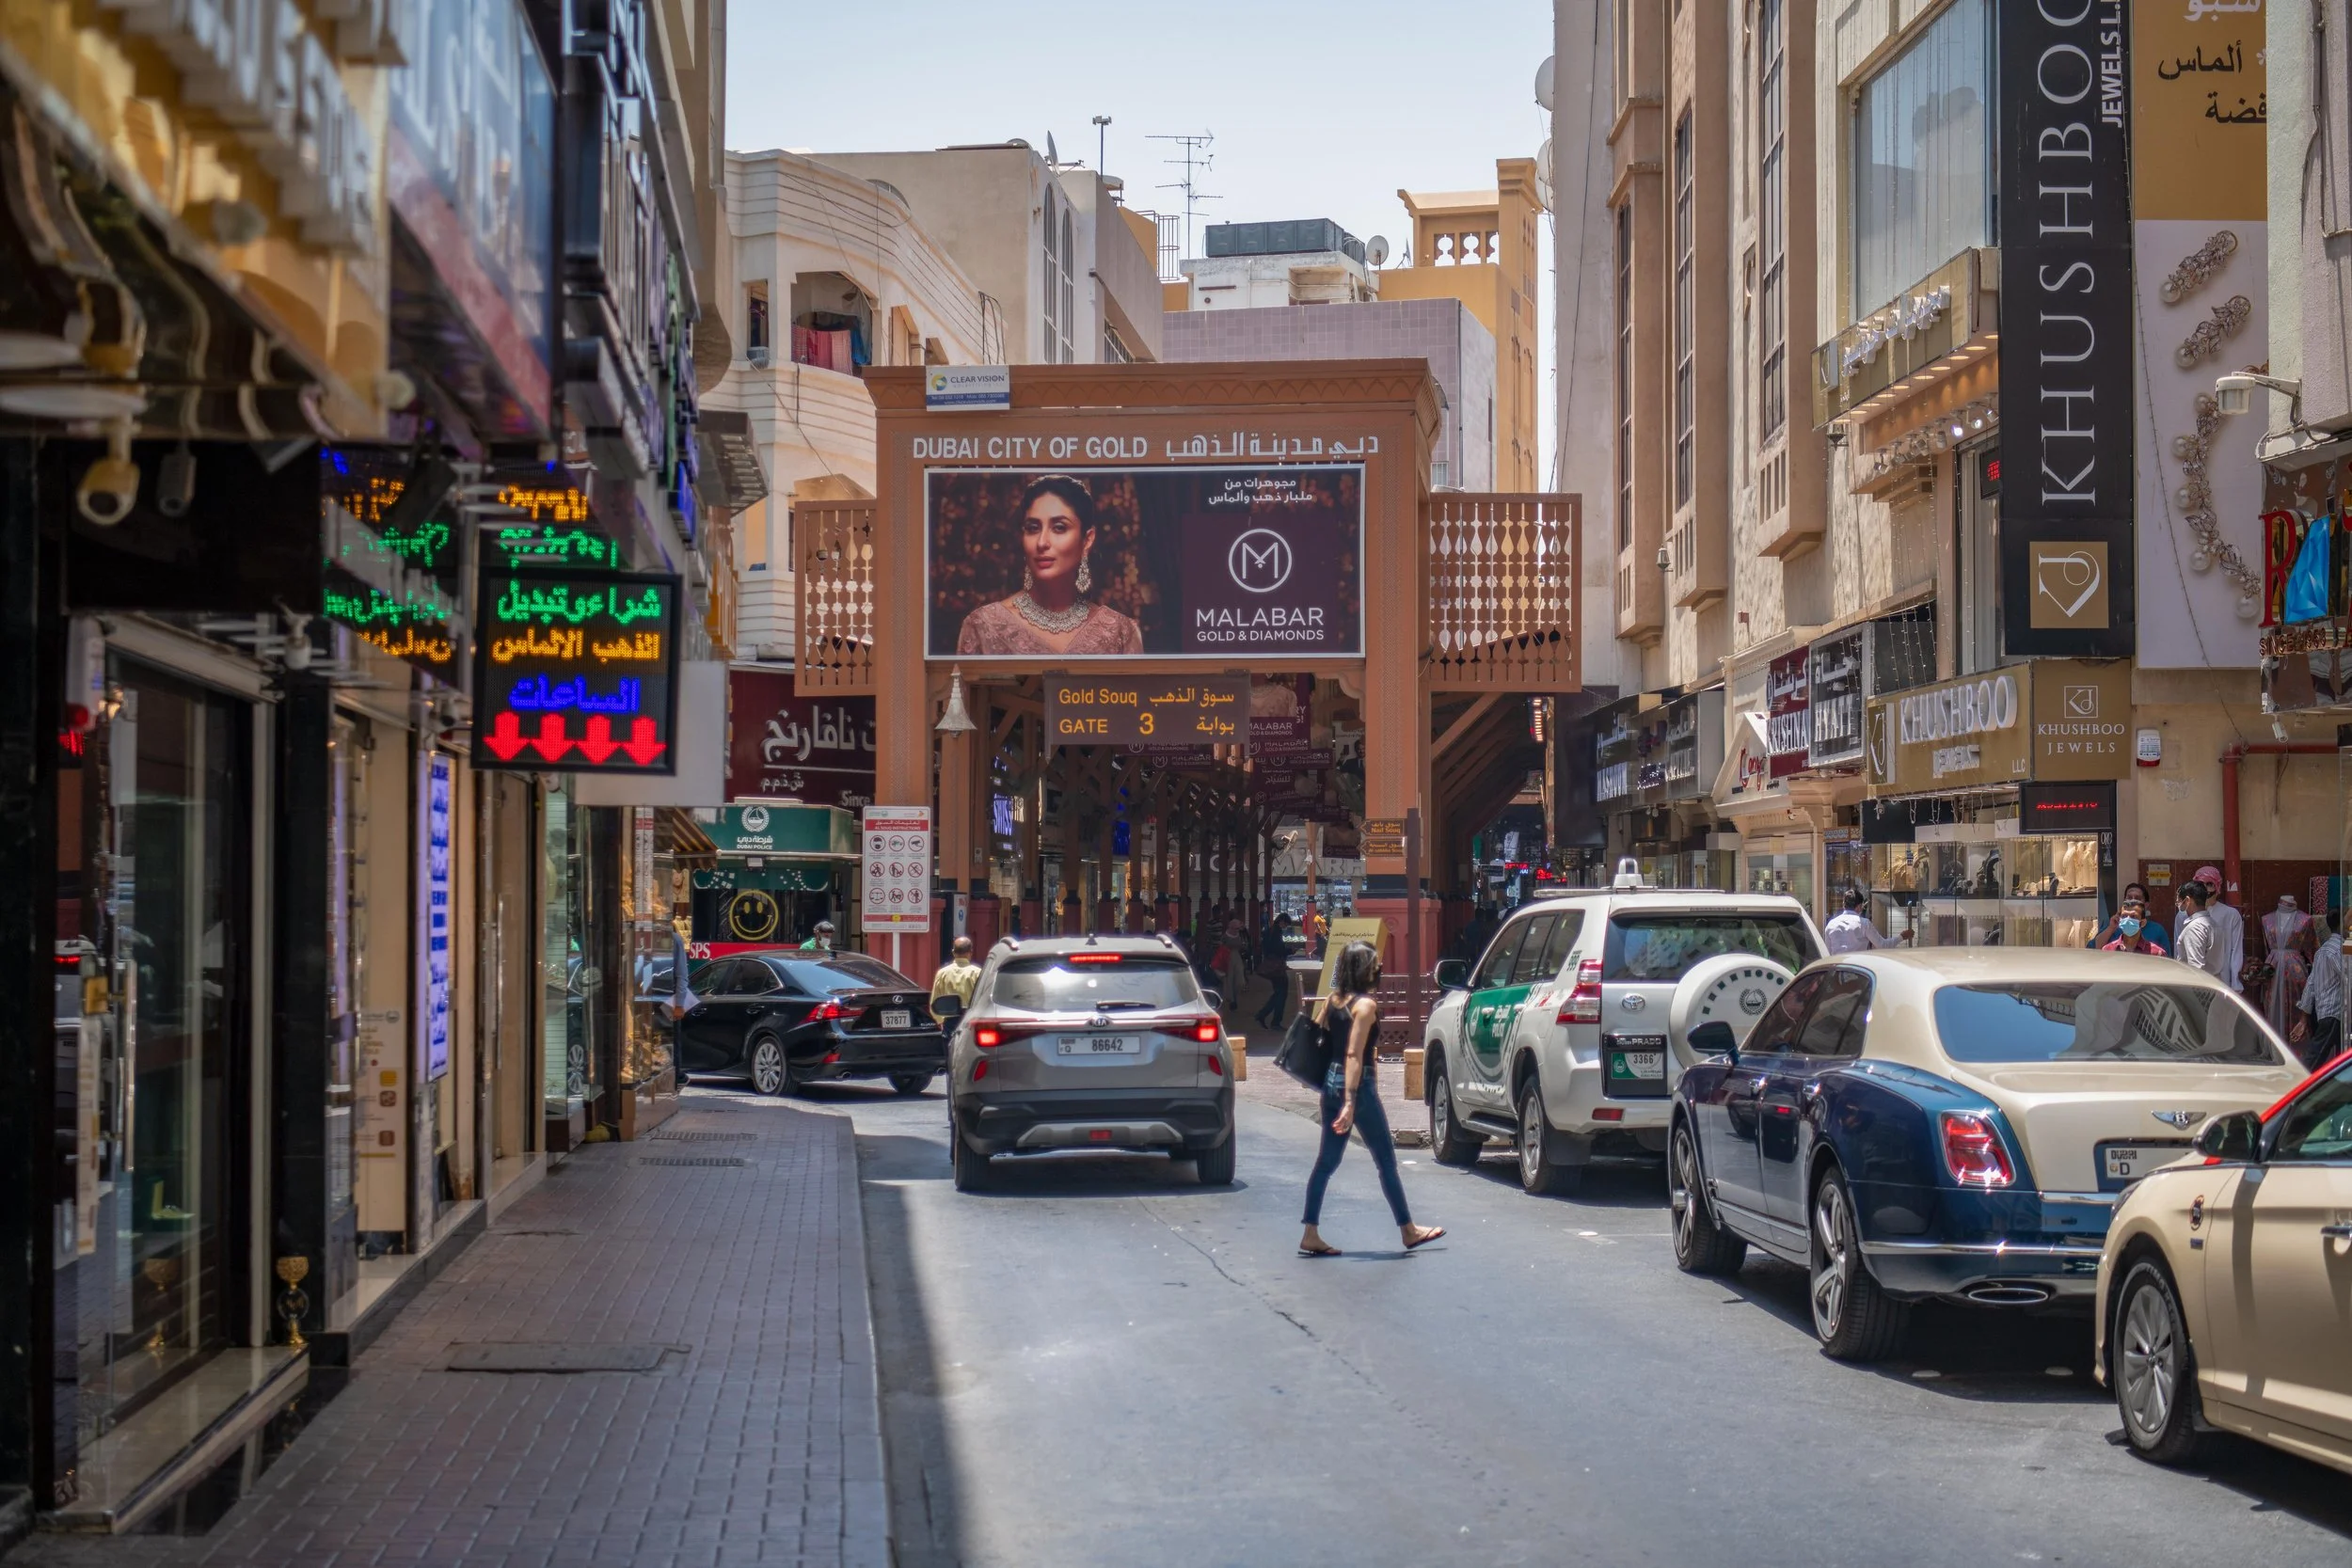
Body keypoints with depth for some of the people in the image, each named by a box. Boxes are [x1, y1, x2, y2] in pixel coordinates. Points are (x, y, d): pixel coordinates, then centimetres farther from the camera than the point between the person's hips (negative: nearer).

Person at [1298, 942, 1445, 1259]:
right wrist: (1350, 1103, -22)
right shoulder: (1365, 1005, -14)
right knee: (1386, 1161, 5)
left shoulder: (1333, 1001, 8)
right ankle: (1408, 1231, 15)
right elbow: (1354, 1055, -19)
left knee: (1326, 1161, 7)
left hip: (1331, 1084, 7)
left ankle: (1311, 1236, 3)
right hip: (1359, 1086, -7)